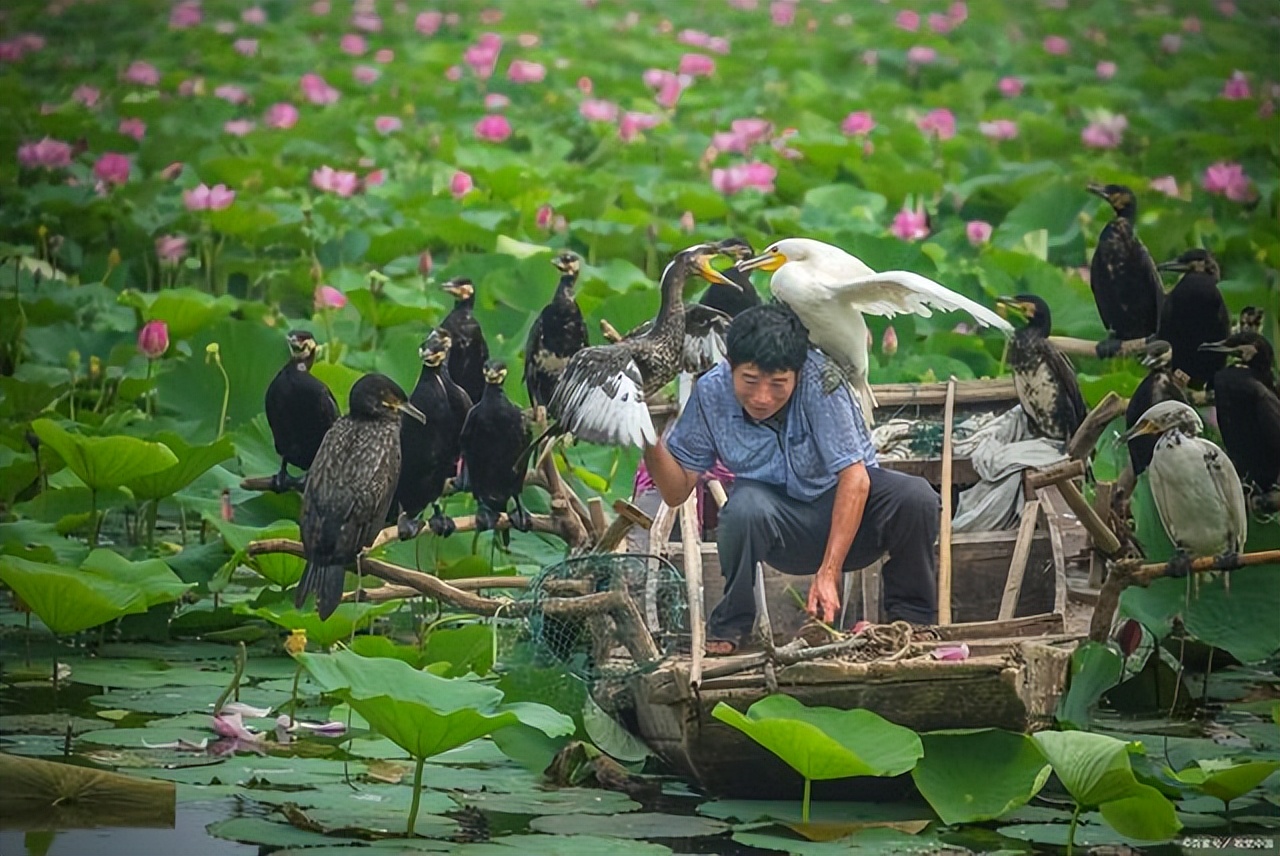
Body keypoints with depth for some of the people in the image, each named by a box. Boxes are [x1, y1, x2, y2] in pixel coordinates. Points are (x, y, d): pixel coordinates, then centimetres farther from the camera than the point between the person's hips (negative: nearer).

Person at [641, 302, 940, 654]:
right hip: (786, 531, 1)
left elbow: (854, 478, -27)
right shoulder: (711, 393, -15)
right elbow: (677, 490, -6)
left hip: (850, 508, -1)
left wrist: (828, 573, -32)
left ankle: (911, 621, -5)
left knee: (916, 497, -30)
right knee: (746, 506, -33)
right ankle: (730, 625, -8)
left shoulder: (819, 378, -25)